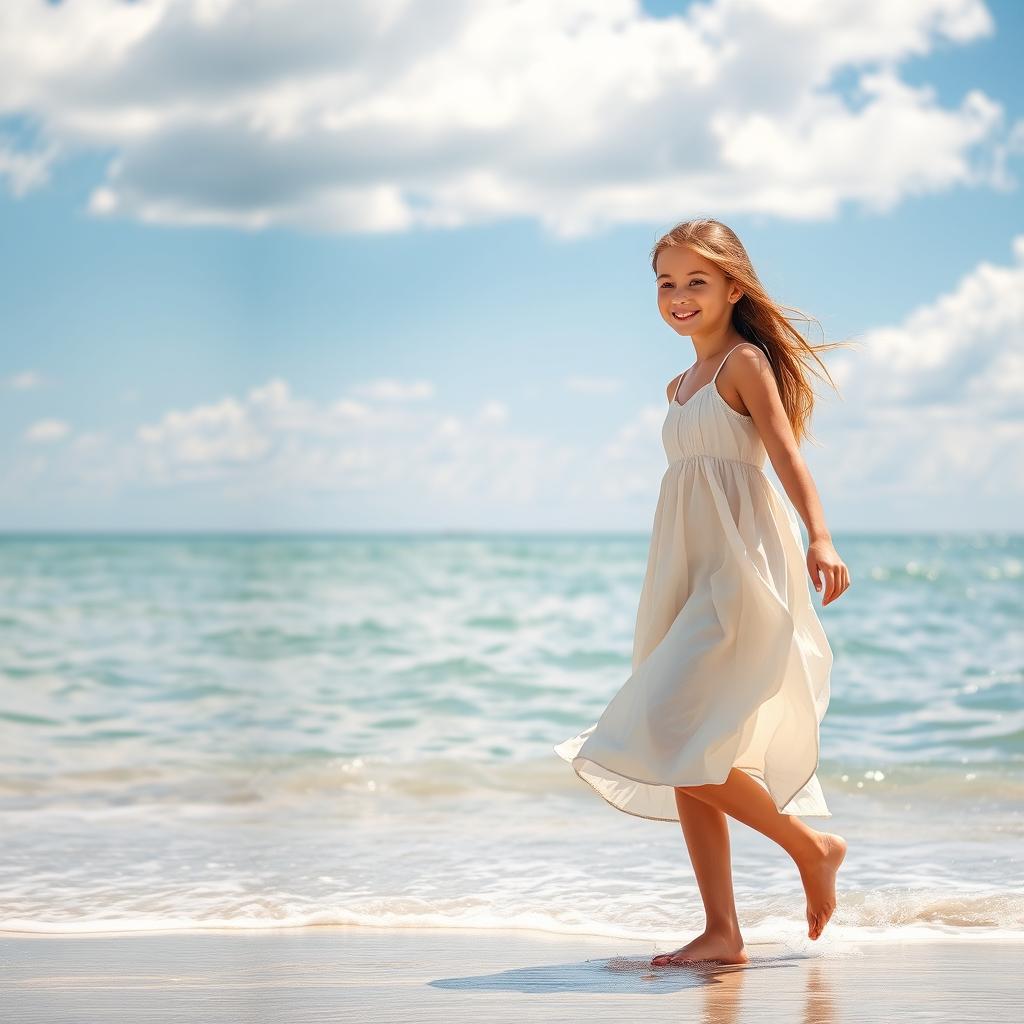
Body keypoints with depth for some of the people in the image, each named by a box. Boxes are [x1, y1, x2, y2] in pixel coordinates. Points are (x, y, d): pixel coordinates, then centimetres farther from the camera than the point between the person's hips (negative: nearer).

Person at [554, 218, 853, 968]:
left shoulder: (746, 361, -4)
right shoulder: (682, 386, 20)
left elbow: (786, 454, -16)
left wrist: (820, 538, -30)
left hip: (740, 570, -9)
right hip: (688, 580, 9)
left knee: (674, 743, -16)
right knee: (688, 760, 4)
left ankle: (811, 846, 0)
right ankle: (722, 931, 7)